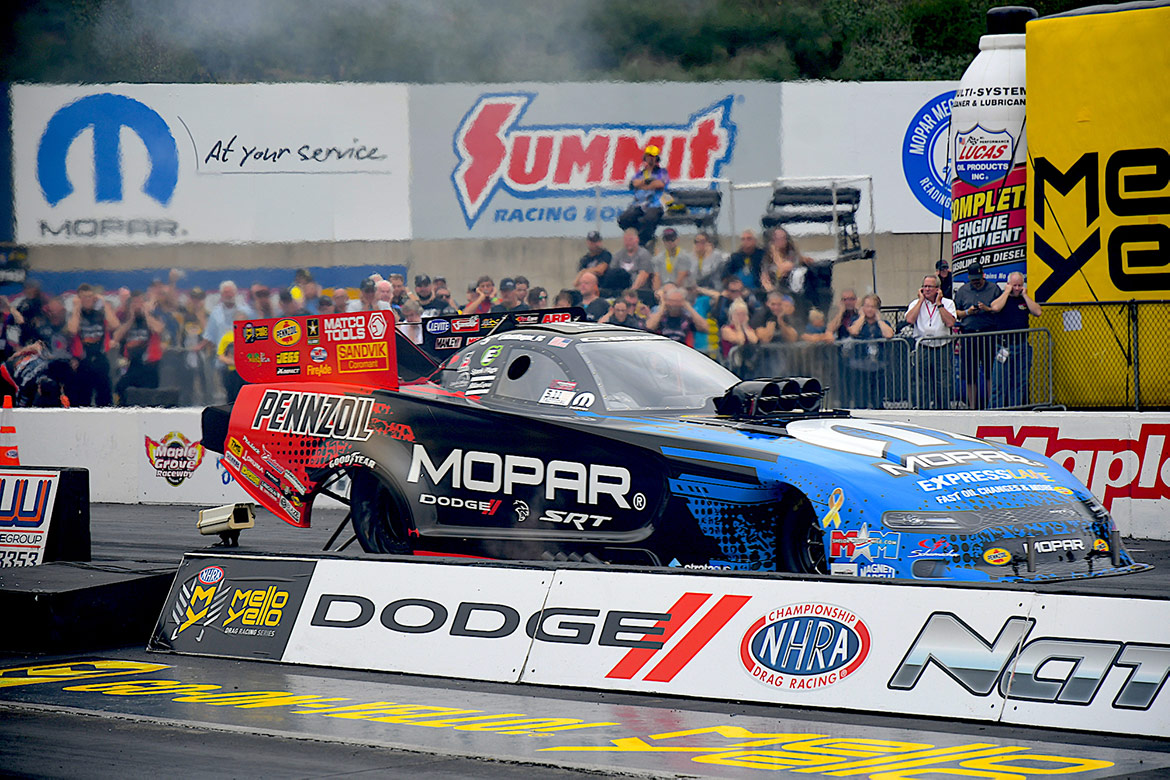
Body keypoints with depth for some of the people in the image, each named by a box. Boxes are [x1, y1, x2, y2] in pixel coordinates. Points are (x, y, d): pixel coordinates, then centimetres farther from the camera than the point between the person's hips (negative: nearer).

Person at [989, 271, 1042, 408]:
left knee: (1020, 382, 6)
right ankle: (996, 408, -4)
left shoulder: (1025, 300, 12)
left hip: (1022, 346, 3)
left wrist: (1025, 295, -2)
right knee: (999, 382, -7)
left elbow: (1037, 312, -4)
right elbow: (995, 308, -19)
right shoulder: (1001, 297, 3)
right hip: (1004, 347, -3)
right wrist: (1007, 292, -9)